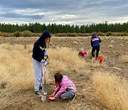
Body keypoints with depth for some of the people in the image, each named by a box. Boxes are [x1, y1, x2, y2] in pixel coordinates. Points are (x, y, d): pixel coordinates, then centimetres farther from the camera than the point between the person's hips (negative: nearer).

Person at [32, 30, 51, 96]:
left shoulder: (44, 42, -4)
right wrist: (42, 61, -26)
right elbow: (35, 55, -23)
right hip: (36, 60, -8)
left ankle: (40, 85, 37)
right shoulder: (37, 43, -26)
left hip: (41, 60, 8)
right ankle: (36, 90, 3)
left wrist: (46, 53, -5)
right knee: (38, 75, -5)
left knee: (41, 74, 19)